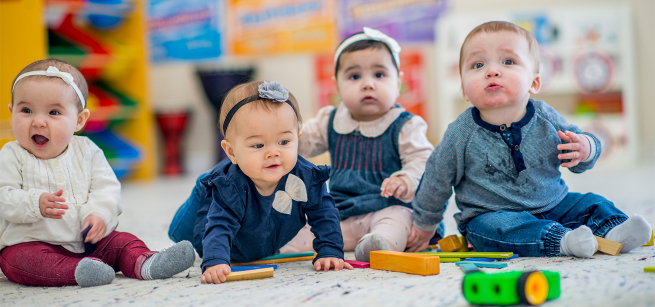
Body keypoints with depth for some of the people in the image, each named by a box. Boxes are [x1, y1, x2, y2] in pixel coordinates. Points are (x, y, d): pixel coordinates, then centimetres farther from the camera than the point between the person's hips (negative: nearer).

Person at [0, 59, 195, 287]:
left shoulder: (87, 151, 5)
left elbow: (106, 189, -1)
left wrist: (98, 213, -22)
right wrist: (36, 204, -32)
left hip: (86, 240, 3)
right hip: (29, 242, -3)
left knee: (121, 242, -13)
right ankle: (77, 271, -52)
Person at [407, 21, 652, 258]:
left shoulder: (546, 118, -5)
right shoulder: (461, 134, -12)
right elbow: (437, 179, 2)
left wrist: (584, 149, -17)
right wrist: (425, 224, 12)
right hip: (491, 214, -4)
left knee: (592, 204, -6)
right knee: (493, 227, -34)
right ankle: (561, 240, -47)